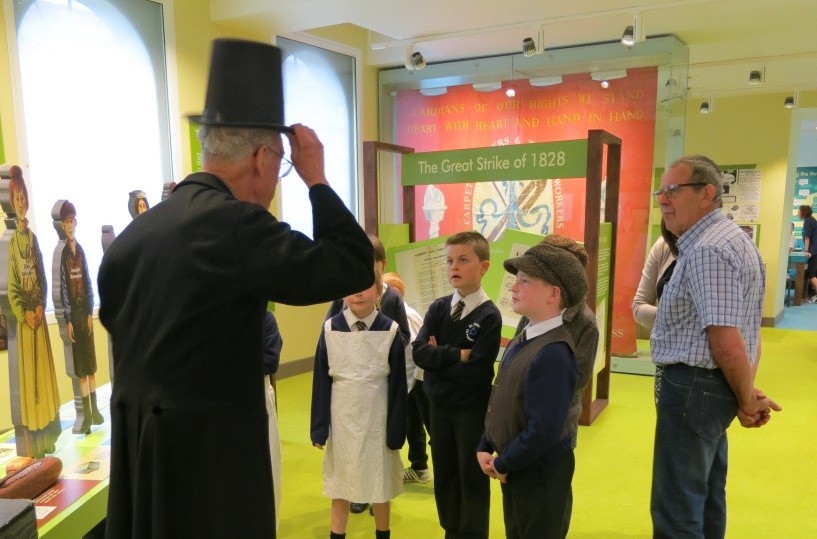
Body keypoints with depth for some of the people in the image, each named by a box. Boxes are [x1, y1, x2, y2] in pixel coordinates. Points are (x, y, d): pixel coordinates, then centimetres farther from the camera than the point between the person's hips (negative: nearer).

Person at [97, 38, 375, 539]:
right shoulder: (233, 223, -20)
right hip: (211, 451, -7)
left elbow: (117, 323, 13)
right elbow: (356, 267, -18)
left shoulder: (132, 233, 4)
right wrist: (316, 178, -7)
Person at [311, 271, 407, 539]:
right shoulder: (330, 329, -6)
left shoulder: (391, 330, -9)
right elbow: (321, 381, -2)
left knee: (379, 480, 13)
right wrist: (319, 428, -2)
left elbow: (398, 385, -5)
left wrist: (397, 431, -4)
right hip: (341, 420, 1)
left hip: (377, 419, -1)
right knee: (340, 480, 14)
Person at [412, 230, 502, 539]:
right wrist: (456, 354, -22)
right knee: (444, 475, 18)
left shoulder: (489, 316, -16)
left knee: (472, 478, 9)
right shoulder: (438, 308, -2)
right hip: (439, 405, 5)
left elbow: (475, 371, -23)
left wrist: (439, 356, -15)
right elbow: (418, 352, -12)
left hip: (472, 409, -5)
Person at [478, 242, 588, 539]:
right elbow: (500, 400, 9)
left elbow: (544, 430, -29)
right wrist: (485, 448, 2)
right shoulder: (523, 339, 2)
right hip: (515, 466, 9)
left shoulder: (553, 353, -28)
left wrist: (503, 463, -16)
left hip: (539, 472, -9)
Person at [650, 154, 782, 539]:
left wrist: (747, 401, -10)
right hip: (712, 385, 11)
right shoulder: (731, 238, 13)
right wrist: (748, 392, 14)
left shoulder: (706, 250, -22)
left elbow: (727, 343, -24)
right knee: (706, 495, 25)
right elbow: (746, 329, 17)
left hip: (694, 385, -11)